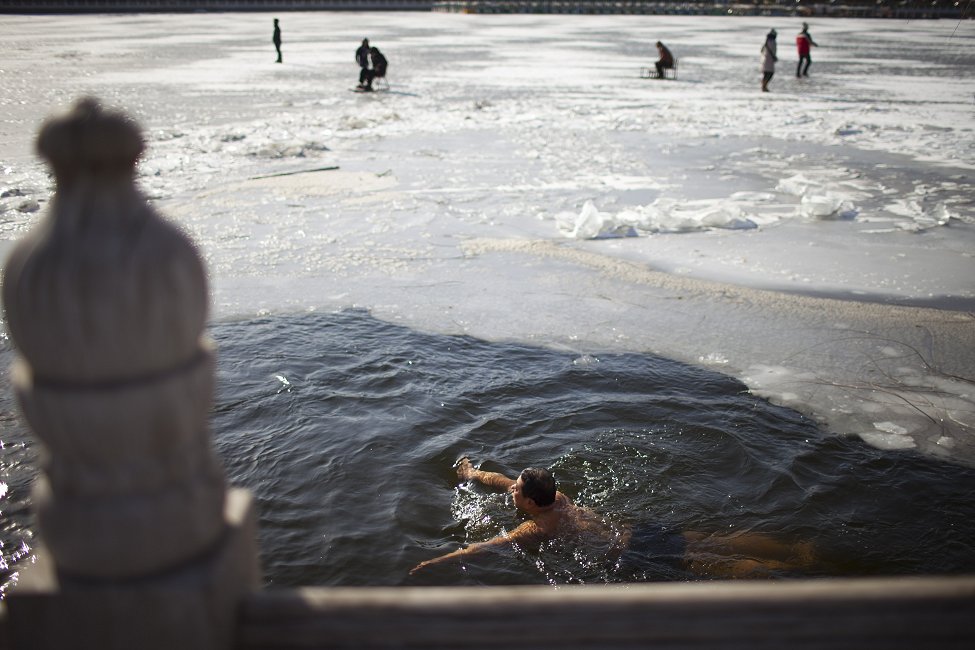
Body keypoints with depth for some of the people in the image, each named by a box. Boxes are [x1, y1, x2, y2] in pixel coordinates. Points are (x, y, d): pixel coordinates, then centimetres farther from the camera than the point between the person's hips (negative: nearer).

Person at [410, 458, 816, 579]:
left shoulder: (535, 529, -12)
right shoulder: (558, 500, 11)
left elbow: (483, 546, -16)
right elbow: (510, 482, 28)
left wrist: (436, 561, -13)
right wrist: (474, 474, 39)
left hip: (634, 552, -8)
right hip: (642, 532, 8)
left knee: (721, 565, -7)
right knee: (722, 542, 7)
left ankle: (794, 565, -7)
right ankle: (794, 550, 7)